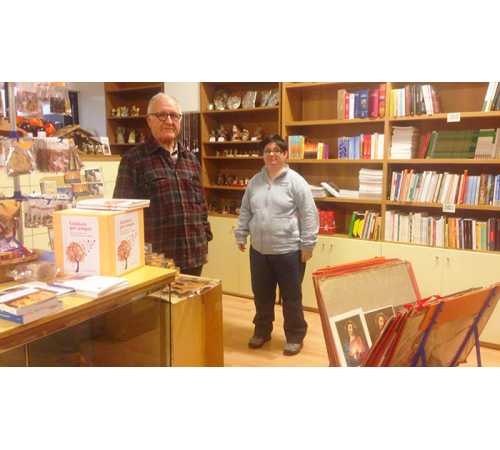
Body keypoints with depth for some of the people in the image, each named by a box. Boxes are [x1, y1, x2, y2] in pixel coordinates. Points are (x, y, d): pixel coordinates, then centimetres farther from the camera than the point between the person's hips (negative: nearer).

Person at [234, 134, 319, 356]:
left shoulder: (296, 181, -9)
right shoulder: (255, 181, 7)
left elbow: (309, 215, -10)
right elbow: (245, 211, 15)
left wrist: (307, 245, -11)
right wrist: (241, 235, 12)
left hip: (289, 251, -5)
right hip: (259, 251, 5)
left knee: (291, 297, 8)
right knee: (261, 295, 17)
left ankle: (295, 336, 26)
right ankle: (262, 330, 36)